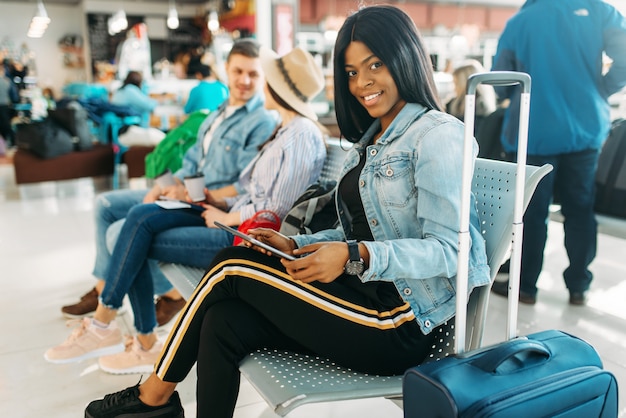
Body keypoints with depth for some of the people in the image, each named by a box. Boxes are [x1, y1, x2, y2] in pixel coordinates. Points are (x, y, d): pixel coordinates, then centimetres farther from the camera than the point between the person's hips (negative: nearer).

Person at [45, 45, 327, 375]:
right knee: (140, 216, -5)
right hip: (238, 219, 9)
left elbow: (277, 211, -20)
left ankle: (103, 326, 13)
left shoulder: (301, 136, -16)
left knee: (138, 242, -8)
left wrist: (225, 218, -9)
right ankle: (145, 344, -2)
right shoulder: (286, 129, 16)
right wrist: (215, 196, 6)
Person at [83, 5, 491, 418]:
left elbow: (447, 248, -17)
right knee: (224, 323, -13)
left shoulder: (437, 134, -9)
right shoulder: (371, 141, 19)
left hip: (398, 325, -7)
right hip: (365, 295, 8)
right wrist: (296, 245, 2)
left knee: (232, 264, -10)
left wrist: (356, 257, -29)